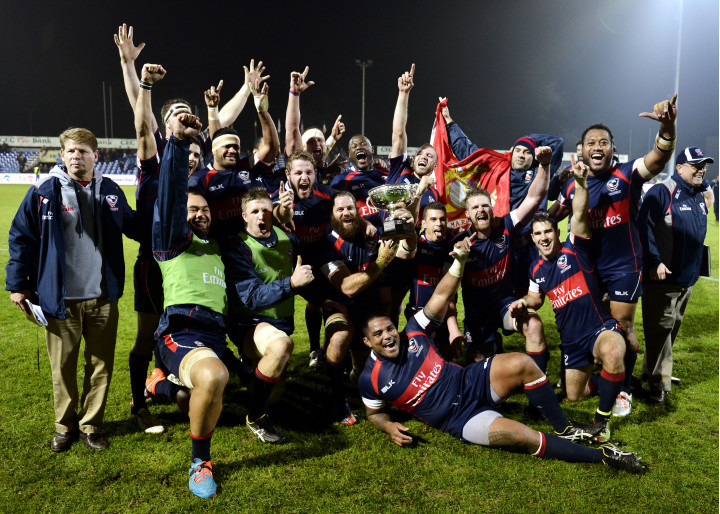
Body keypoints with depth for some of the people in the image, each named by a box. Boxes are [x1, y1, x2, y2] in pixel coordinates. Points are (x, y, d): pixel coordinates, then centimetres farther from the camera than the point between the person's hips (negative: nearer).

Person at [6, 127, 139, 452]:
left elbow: (133, 227, 20)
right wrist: (17, 284, 0)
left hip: (103, 298, 2)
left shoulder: (111, 192, 5)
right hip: (60, 300, -2)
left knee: (101, 366, 10)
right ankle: (65, 426, 30)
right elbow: (21, 239, 1)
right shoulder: (43, 193, -3)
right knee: (62, 367, 10)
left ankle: (91, 425, 27)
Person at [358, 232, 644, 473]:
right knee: (520, 435, -28)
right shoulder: (371, 379, -9)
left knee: (521, 363, -24)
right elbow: (374, 413, 8)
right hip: (460, 419, -3)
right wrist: (390, 427, -14)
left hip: (472, 381, 4)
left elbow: (441, 296, -2)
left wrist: (459, 260, -12)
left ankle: (564, 428, -2)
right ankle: (601, 456, -13)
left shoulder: (413, 334, -4)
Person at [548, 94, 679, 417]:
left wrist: (667, 127, -48)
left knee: (622, 325, 4)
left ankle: (624, 390, 24)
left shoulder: (627, 175, -11)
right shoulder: (573, 186, 0)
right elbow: (552, 217, 14)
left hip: (624, 266, -4)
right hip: (586, 265, 4)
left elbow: (658, 157, -29)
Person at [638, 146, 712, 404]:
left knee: (673, 327, 16)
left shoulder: (699, 195, 14)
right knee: (661, 328, -4)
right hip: (662, 276, -9)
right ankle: (659, 384, 4)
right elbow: (644, 226, -20)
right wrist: (653, 262, -25)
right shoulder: (662, 192, -13)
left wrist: (694, 267, 20)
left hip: (687, 277, 9)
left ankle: (651, 371, 30)